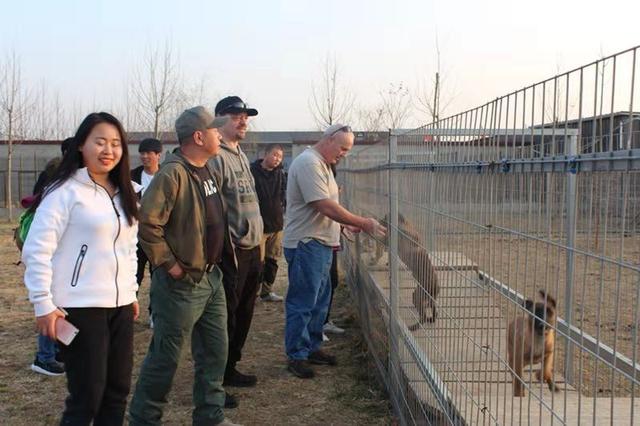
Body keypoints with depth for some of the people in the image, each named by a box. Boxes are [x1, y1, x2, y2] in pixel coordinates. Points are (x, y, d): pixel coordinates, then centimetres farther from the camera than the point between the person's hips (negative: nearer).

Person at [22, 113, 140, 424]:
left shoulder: (124, 194, 13)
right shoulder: (65, 190, -10)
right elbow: (36, 251, -12)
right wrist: (43, 305, -15)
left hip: (120, 306, 7)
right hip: (80, 308, -7)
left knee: (117, 391, 11)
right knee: (87, 396, -2)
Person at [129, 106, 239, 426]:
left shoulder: (205, 170, 10)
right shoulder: (173, 173, -19)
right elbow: (147, 223, -26)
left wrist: (216, 261, 14)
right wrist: (168, 264, -20)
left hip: (211, 277, 9)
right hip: (182, 283, -9)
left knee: (215, 351, 15)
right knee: (165, 357, 4)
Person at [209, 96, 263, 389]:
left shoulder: (241, 156, 17)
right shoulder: (216, 157, -14)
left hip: (251, 248, 10)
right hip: (231, 251, -10)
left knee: (243, 313, 17)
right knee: (226, 313, 0)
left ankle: (230, 366, 30)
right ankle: (220, 373, 13)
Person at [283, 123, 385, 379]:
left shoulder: (322, 164, 16)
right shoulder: (309, 163, -17)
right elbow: (326, 206, -23)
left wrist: (347, 224, 11)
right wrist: (363, 223, -19)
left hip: (320, 244, 10)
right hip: (306, 244, -10)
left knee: (320, 301, 17)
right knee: (302, 303, -2)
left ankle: (312, 348, 28)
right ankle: (296, 356, 8)